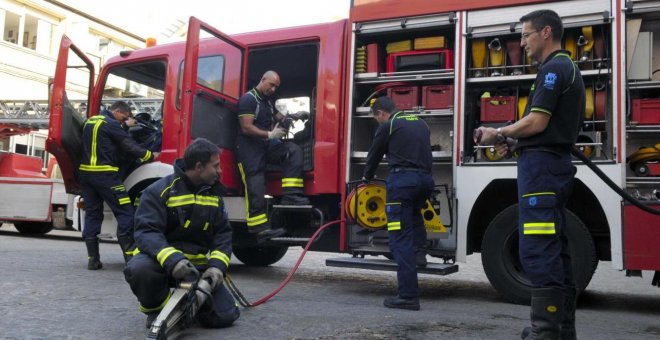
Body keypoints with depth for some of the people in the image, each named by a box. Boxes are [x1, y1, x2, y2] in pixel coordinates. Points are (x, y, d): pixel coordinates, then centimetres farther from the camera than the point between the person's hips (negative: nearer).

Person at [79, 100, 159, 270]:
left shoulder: (89, 121, 18)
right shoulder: (110, 124, -8)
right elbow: (129, 145, -10)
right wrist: (150, 156, -2)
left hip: (86, 172, 9)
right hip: (104, 173, -9)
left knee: (92, 214, 9)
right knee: (125, 212, -6)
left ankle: (93, 259, 7)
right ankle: (131, 256, -9)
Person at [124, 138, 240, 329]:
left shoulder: (214, 194, 5)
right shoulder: (159, 191, -13)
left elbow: (223, 234, 4)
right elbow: (146, 232, -22)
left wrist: (217, 265, -14)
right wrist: (172, 259, -38)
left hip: (197, 264, 4)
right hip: (162, 260, -3)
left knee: (225, 316, -11)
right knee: (140, 269, -39)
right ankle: (157, 309, -5)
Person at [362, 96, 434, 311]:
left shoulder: (388, 126, 4)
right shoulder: (420, 123, 22)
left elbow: (375, 154, 14)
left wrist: (367, 178, 33)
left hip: (402, 179, -7)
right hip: (426, 179, 7)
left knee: (401, 239, -5)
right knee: (414, 211, 39)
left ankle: (408, 296, -8)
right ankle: (420, 250, 21)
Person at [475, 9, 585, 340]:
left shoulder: (554, 68, -9)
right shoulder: (569, 69, 23)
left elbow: (537, 122, -17)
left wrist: (499, 134, -3)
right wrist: (514, 142, 13)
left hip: (541, 165, -11)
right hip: (556, 164, 11)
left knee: (537, 249, -12)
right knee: (554, 249, 11)